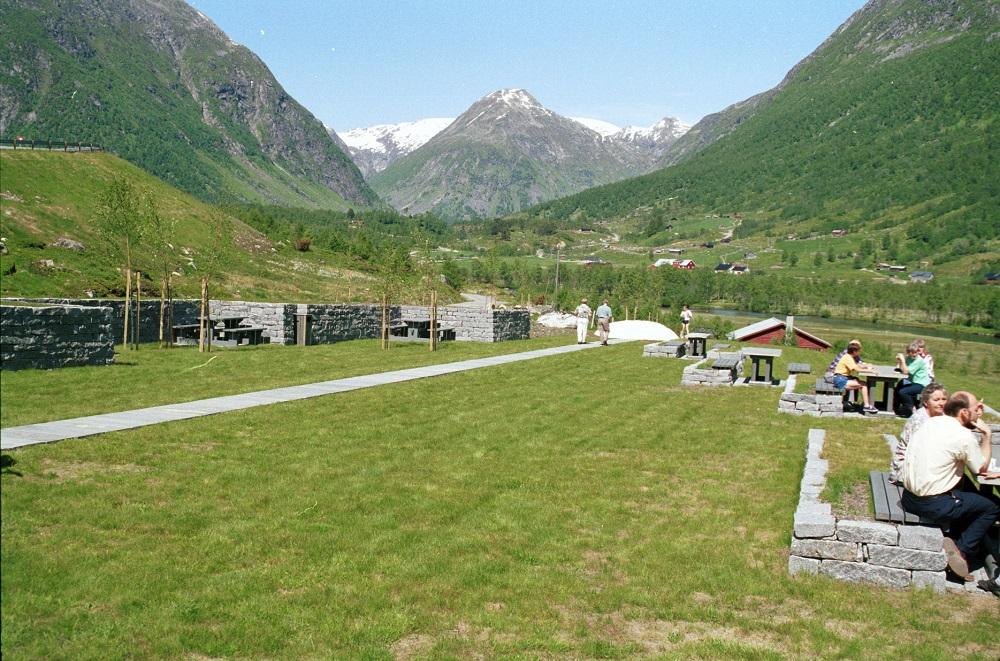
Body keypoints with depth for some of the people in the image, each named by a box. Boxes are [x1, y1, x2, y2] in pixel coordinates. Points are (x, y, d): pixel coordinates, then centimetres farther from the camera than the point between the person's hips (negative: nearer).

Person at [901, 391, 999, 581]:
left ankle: (954, 540, 19)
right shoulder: (963, 436, -16)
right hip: (933, 506, -8)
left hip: (909, 497, 8)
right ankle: (962, 550, 4)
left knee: (969, 490, 29)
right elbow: (982, 468, 0)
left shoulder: (931, 422, 7)